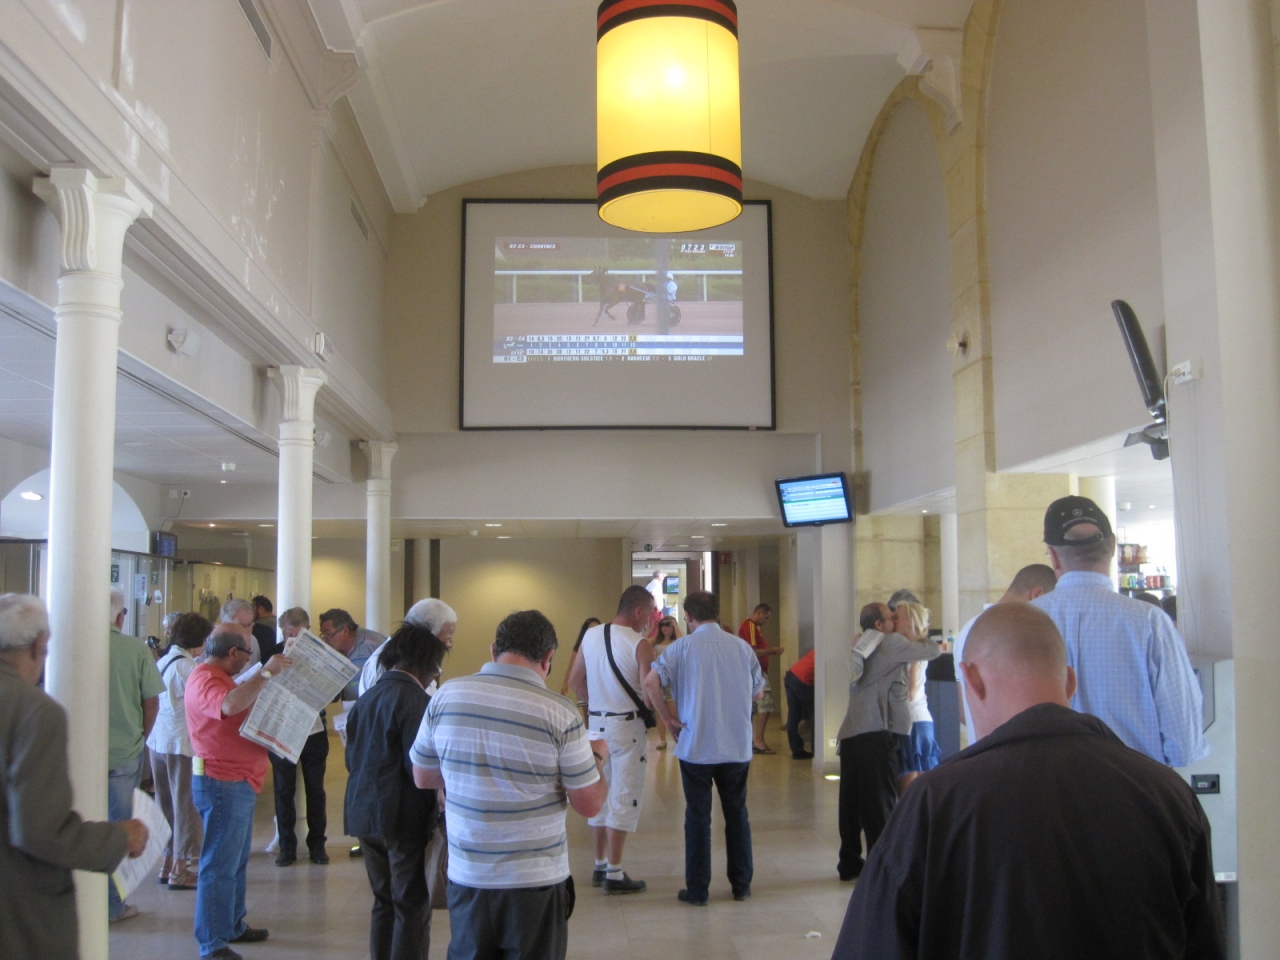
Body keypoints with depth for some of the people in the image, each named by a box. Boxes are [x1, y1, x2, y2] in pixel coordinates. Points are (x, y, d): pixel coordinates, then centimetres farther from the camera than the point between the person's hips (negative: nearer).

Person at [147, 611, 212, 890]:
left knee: (167, 805, 16)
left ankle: (168, 864, 25)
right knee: (186, 806, 2)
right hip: (182, 742, -8)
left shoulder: (162, 662, 10)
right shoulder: (187, 666, -15)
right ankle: (181, 871, 7)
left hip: (158, 741, 8)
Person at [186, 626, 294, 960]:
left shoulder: (219, 677, 16)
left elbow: (239, 706, 28)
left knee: (237, 861, 19)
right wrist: (266, 672, -33)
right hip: (223, 783, -11)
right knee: (220, 865, -6)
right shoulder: (204, 680, -18)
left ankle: (233, 926, 31)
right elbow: (230, 705, -38)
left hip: (238, 782, 11)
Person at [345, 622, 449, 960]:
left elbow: (351, 758, 11)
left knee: (384, 902, 18)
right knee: (413, 909, 2)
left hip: (364, 814, 8)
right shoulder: (415, 700, -16)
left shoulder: (366, 698, 8)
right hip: (404, 818, -8)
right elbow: (420, 768, -19)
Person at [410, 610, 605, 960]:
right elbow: (589, 805, -9)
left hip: (466, 876, 3)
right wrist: (596, 758, 9)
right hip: (536, 882, -3)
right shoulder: (559, 714, -16)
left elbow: (423, 778, 6)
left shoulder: (445, 697, -6)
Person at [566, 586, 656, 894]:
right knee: (624, 800, 2)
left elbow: (575, 681, 9)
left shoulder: (590, 635, 3)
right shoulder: (639, 644, -15)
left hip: (596, 724, 6)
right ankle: (614, 875, 5)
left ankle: (600, 866, 25)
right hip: (627, 727, -6)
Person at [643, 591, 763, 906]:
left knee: (698, 817, 7)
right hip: (737, 746, 2)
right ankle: (741, 884, 22)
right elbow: (757, 692, 10)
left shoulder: (682, 648, -7)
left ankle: (698, 889, 12)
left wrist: (669, 720, -8)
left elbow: (651, 681, -18)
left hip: (696, 747, -2)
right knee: (737, 814, 15)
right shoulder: (741, 647, 2)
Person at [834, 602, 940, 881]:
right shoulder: (891, 643, -4)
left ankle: (849, 864, 19)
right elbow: (934, 651, 1)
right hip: (876, 735, -8)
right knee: (881, 805, -3)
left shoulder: (862, 646, 19)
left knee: (851, 804, 12)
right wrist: (928, 640, 25)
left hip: (850, 734, 8)